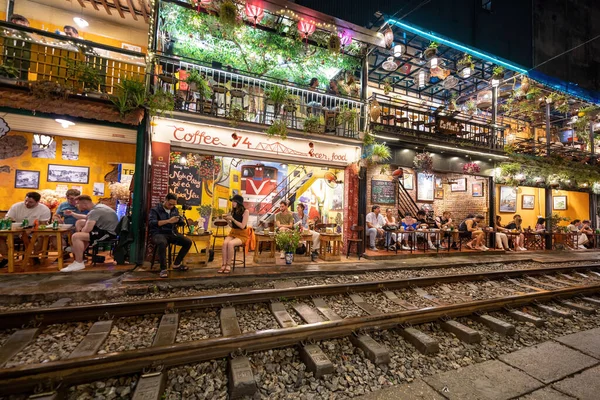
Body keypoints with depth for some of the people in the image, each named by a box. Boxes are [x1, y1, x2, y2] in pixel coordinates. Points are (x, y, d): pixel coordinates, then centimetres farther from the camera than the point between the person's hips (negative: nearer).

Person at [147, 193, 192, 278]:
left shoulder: (175, 210, 13)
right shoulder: (155, 210, -3)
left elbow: (182, 223, 10)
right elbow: (151, 223, -20)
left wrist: (179, 220, -15)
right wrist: (168, 221, -28)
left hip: (172, 233, 6)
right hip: (158, 234, -5)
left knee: (188, 242, -11)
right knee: (162, 242, -39)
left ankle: (176, 264, 5)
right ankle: (163, 269, -27)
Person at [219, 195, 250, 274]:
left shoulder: (245, 212, -10)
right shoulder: (233, 211, 6)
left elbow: (242, 226, -16)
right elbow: (232, 226, 12)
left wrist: (232, 219, -19)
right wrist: (227, 220, -6)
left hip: (242, 235, -5)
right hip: (233, 233, 5)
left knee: (230, 243, -32)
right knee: (225, 243, -27)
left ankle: (228, 265, -17)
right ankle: (224, 264, -22)